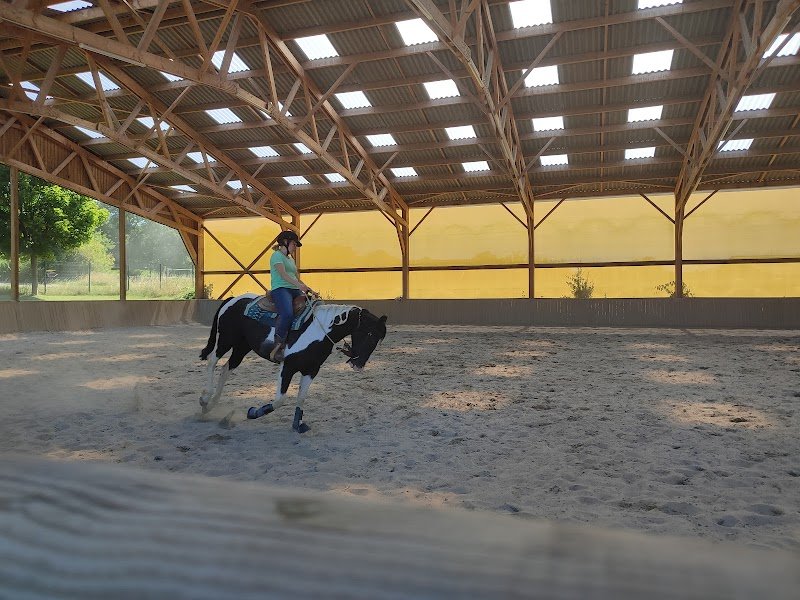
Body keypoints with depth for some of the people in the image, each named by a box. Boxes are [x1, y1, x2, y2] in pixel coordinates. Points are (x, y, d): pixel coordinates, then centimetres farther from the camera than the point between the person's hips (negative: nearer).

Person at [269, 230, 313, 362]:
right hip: (280, 288, -8)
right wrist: (299, 285, -27)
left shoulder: (291, 259, 29)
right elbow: (283, 274, -13)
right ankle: (278, 346, -28)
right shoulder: (277, 255, 3)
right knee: (288, 313, -36)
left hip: (294, 290, 9)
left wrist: (308, 289, 7)